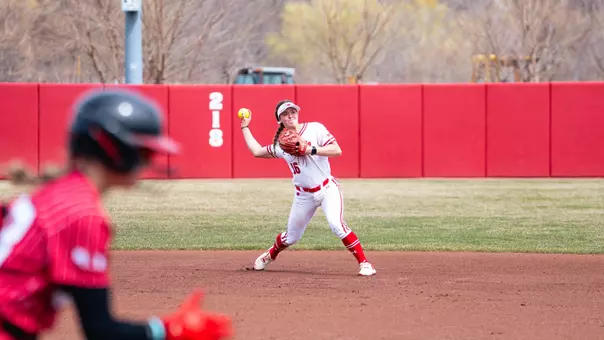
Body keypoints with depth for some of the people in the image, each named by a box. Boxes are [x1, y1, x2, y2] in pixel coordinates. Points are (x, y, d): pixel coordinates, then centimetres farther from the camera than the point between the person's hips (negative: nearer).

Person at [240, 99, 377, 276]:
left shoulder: (314, 129, -8)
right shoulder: (280, 144, 5)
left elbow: (337, 150, -15)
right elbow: (257, 151, 14)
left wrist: (311, 150, -26)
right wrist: (245, 127, 19)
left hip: (327, 188, -4)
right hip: (304, 195, 4)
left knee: (336, 225, -28)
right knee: (291, 237, 14)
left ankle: (364, 262, -20)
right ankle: (271, 254, 47)